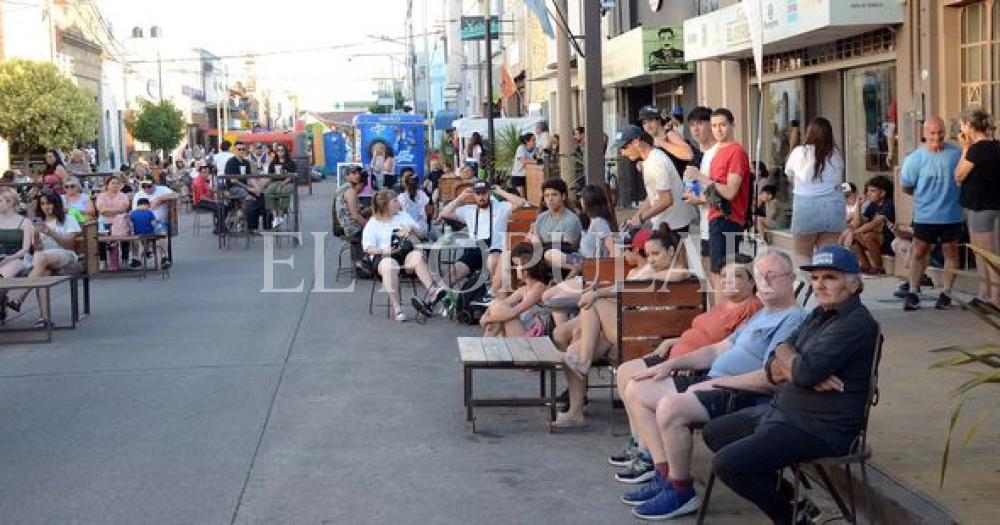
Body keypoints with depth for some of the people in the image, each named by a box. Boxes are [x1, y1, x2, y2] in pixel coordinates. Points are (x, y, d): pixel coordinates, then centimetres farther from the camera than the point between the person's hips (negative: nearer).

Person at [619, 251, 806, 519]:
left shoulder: (794, 321, -12)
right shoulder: (762, 315, 23)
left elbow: (771, 378, -23)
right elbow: (720, 349, 25)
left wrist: (715, 382, -17)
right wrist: (672, 363, 13)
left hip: (741, 396, -11)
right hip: (713, 382, 11)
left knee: (670, 406, -33)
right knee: (637, 390, 5)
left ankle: (681, 492, -14)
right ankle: (664, 475, 2)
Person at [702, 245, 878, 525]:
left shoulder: (856, 323, -17)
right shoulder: (819, 315, 13)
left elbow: (805, 372, -27)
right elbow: (772, 370, 7)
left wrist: (784, 352, -4)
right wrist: (804, 374, -16)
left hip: (820, 428, -10)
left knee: (726, 463, -21)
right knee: (713, 433, 21)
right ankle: (785, 494, 22)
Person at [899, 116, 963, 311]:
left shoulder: (956, 153, -5)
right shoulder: (915, 158, -7)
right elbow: (905, 187, 2)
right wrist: (923, 196, 5)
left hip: (952, 215, 1)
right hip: (925, 216, -1)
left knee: (951, 252, 7)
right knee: (919, 252, 4)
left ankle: (946, 293, 17)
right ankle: (912, 292, 11)